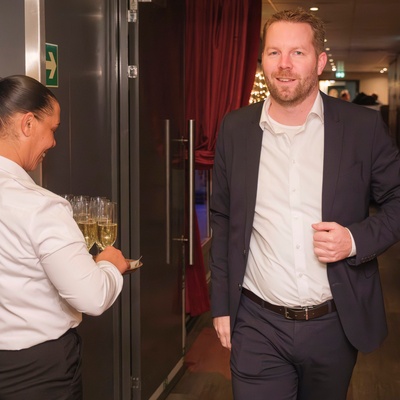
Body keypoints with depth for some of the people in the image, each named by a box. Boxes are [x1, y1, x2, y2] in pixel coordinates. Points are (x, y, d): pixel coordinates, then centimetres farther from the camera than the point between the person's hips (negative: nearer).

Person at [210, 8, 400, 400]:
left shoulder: (363, 126, -5)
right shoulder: (235, 128, 1)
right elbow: (222, 220, 7)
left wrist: (358, 239, -16)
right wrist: (221, 306, 7)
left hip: (335, 324, 0)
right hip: (257, 325, 0)